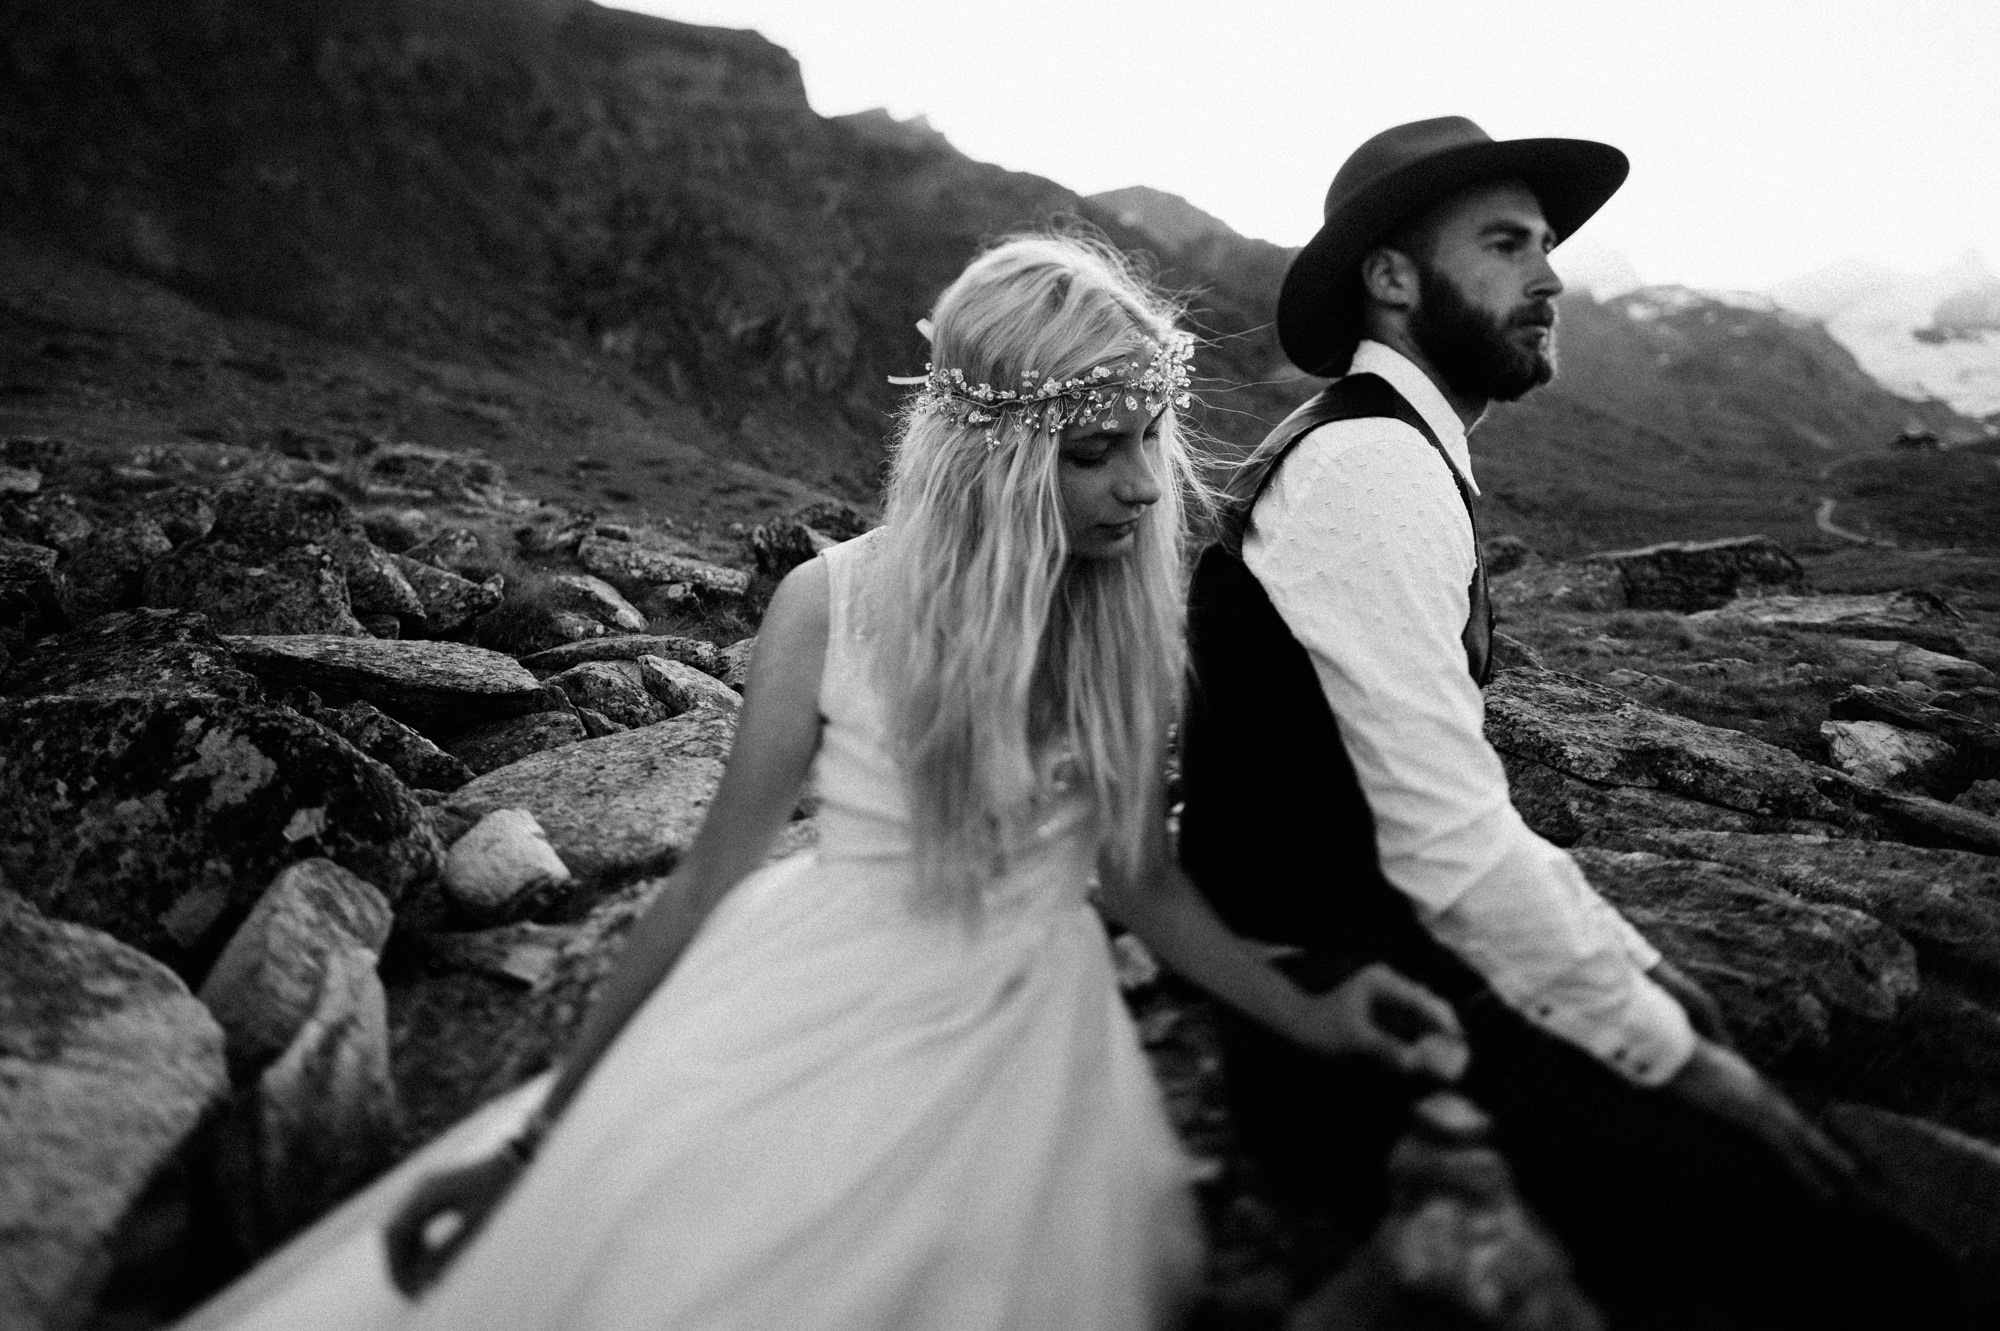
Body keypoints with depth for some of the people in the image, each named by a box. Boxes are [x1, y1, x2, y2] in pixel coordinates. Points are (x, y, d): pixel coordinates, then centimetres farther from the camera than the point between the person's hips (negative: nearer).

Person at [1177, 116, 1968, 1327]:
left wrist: (1623, 955, 8)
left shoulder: (1402, 454, 11)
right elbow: (1449, 841, -25)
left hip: (1396, 962, 9)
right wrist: (1668, 1050, -13)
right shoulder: (1376, 468, -19)